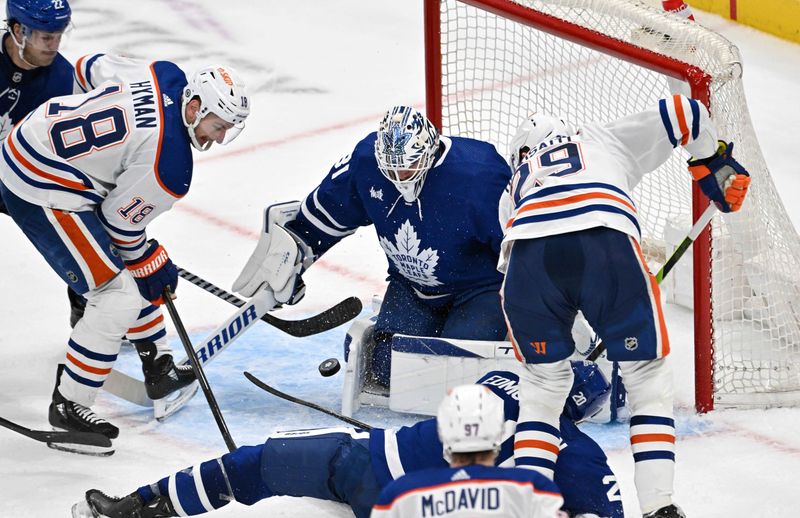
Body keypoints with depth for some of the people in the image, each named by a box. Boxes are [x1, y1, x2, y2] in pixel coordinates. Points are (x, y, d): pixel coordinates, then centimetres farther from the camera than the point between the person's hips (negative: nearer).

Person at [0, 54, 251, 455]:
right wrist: (152, 267, 6)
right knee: (119, 298, -10)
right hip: (42, 193, -11)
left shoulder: (167, 77, -2)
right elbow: (121, 219, -12)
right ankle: (68, 405, 0)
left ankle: (159, 369, 36)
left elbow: (92, 67, 13)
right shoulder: (169, 167, -24)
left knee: (133, 268, 22)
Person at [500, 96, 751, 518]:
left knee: (543, 381, 24)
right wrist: (716, 165, 44)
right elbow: (682, 114, 30)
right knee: (648, 379, 15)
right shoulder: (606, 140, 38)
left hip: (528, 253, 2)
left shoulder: (515, 188, 42)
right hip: (607, 245, -2)